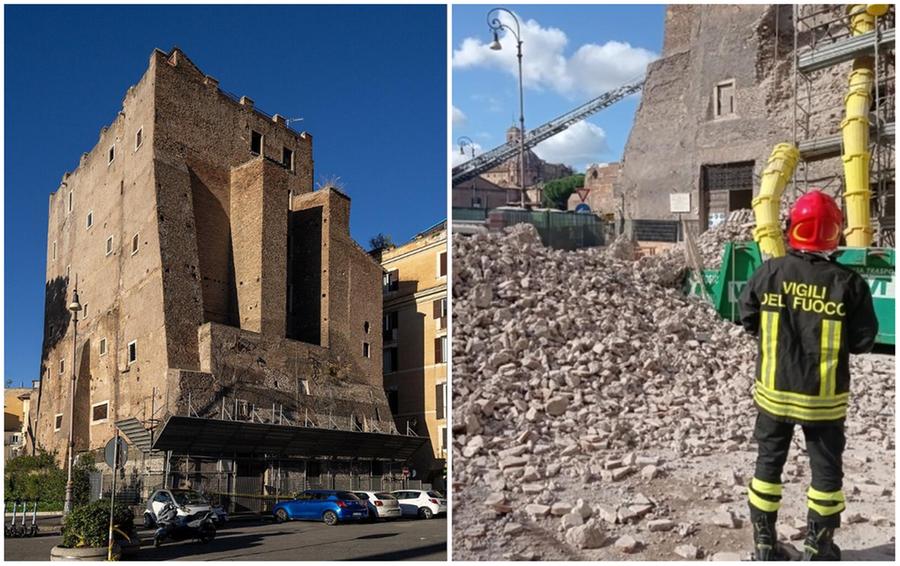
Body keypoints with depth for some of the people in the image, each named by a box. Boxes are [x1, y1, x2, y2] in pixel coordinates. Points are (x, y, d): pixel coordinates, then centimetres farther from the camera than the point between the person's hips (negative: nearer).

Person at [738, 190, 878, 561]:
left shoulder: (769, 273, -9)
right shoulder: (849, 283, -12)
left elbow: (749, 321, 3)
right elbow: (863, 341, -6)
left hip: (774, 391, 2)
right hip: (825, 397, -1)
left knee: (769, 462, 15)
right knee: (826, 469, 14)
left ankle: (764, 542, 22)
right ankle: (818, 548, 22)